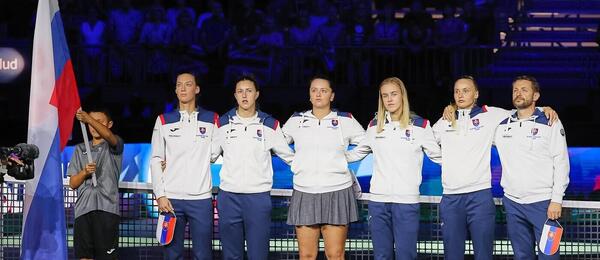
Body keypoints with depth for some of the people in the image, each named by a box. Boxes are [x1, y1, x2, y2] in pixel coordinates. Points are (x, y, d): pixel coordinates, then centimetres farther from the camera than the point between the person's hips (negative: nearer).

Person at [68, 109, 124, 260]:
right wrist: (84, 172, -6)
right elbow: (72, 184, 16)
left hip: (107, 208, -4)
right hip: (83, 208, 4)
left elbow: (108, 135, -18)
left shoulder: (115, 145, 9)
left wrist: (88, 118, -34)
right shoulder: (80, 149, 20)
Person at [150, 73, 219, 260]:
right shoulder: (164, 121, 8)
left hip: (202, 198, 0)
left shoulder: (212, 120, 8)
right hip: (170, 198, 1)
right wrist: (160, 195, -4)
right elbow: (156, 160, 6)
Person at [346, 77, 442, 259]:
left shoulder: (420, 125, 1)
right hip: (378, 201, 3)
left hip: (407, 201, -3)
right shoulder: (374, 126, 9)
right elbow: (357, 153, 20)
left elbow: (438, 155, 7)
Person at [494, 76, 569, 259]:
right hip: (512, 203, 4)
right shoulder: (502, 125, 10)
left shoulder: (550, 123, 0)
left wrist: (557, 199, -10)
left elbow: (561, 163, -3)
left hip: (543, 203, -4)